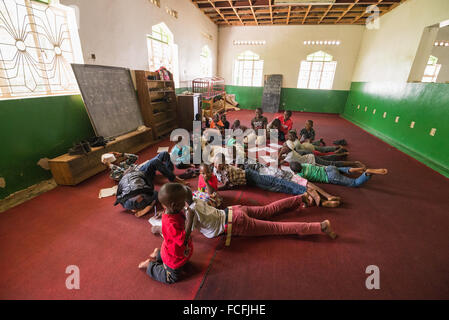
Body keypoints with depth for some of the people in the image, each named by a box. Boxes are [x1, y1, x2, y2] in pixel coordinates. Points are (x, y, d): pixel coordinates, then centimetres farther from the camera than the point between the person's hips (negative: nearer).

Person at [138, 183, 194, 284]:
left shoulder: (174, 211, -17)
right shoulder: (170, 223, -43)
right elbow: (183, 240, -42)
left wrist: (186, 208, -15)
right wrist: (190, 218, -43)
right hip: (174, 258, -8)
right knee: (171, 279, 18)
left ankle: (158, 253, 36)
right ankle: (150, 265, 22)